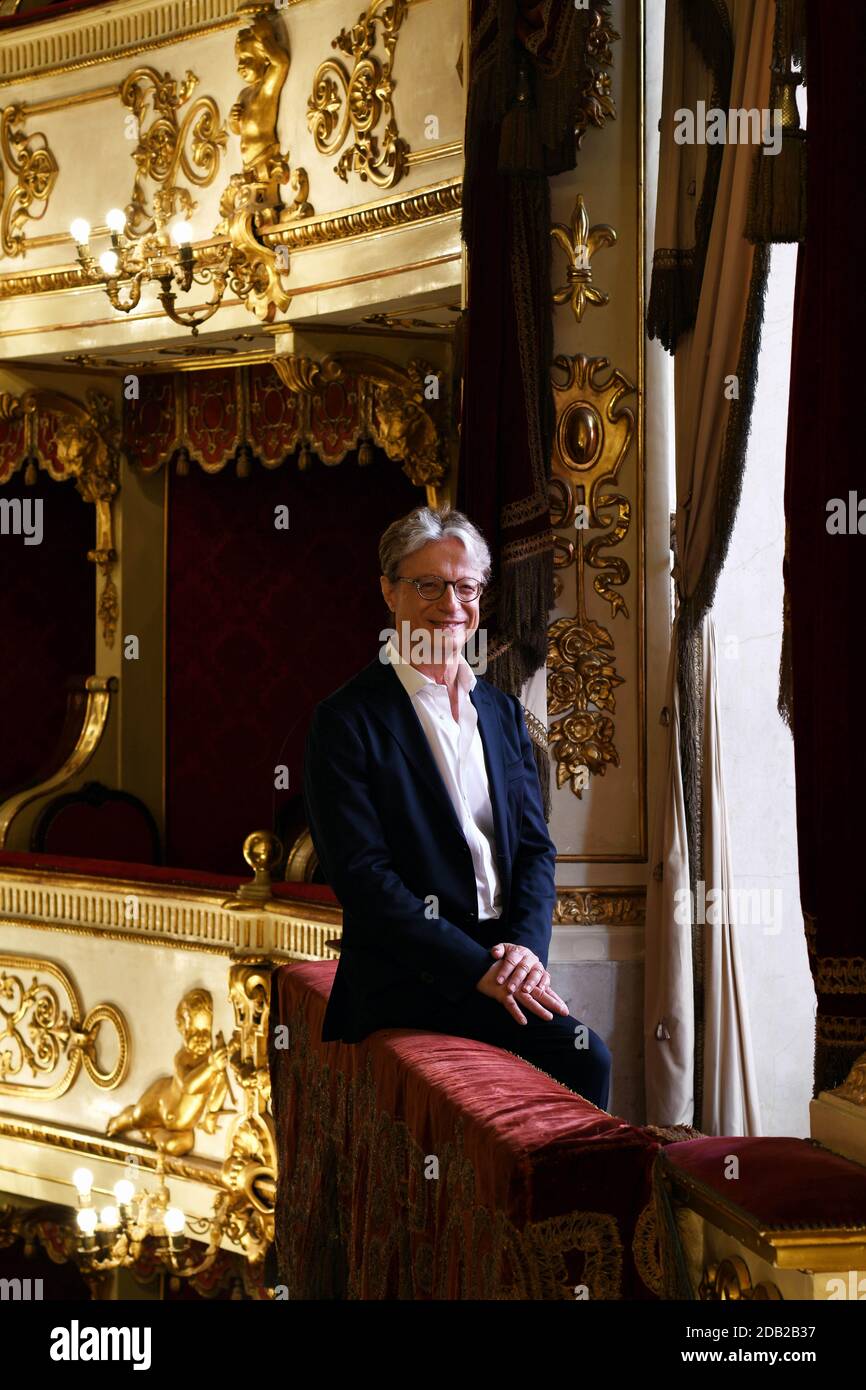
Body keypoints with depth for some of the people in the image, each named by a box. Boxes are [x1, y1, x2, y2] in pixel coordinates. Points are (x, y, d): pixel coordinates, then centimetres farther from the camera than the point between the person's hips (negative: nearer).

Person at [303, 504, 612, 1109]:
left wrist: (526, 946, -7)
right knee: (583, 1054, -24)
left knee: (583, 1056, -21)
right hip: (409, 980, -6)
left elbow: (535, 847, 14)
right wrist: (477, 968, -17)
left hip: (505, 961, 6)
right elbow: (361, 875, -10)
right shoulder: (347, 719, -3)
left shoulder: (503, 712, 17)